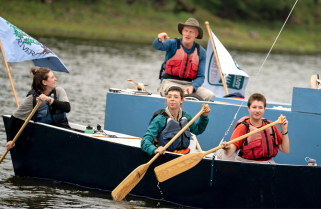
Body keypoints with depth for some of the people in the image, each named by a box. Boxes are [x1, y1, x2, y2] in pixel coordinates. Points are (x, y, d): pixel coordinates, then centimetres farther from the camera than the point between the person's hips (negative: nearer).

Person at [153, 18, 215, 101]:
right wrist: (160, 40, -46)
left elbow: (200, 76, 6)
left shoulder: (201, 52, 8)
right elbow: (156, 46, -20)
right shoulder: (173, 44, 1)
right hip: (169, 82, -3)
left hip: (189, 84, 3)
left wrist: (192, 87, -16)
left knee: (210, 96, -22)